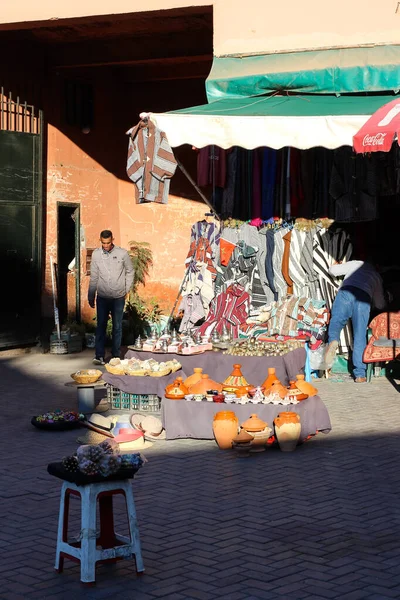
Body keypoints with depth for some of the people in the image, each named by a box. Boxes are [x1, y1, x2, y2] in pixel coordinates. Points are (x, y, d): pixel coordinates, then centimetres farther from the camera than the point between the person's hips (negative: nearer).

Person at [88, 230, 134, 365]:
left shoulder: (122, 253, -5)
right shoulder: (96, 254, -1)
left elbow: (130, 272, 8)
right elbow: (94, 277, 6)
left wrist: (126, 289, 5)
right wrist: (91, 296, 8)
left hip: (118, 297, -1)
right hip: (102, 297, 1)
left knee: (117, 327, 6)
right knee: (101, 326, -1)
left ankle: (116, 355, 15)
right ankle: (99, 355, -1)